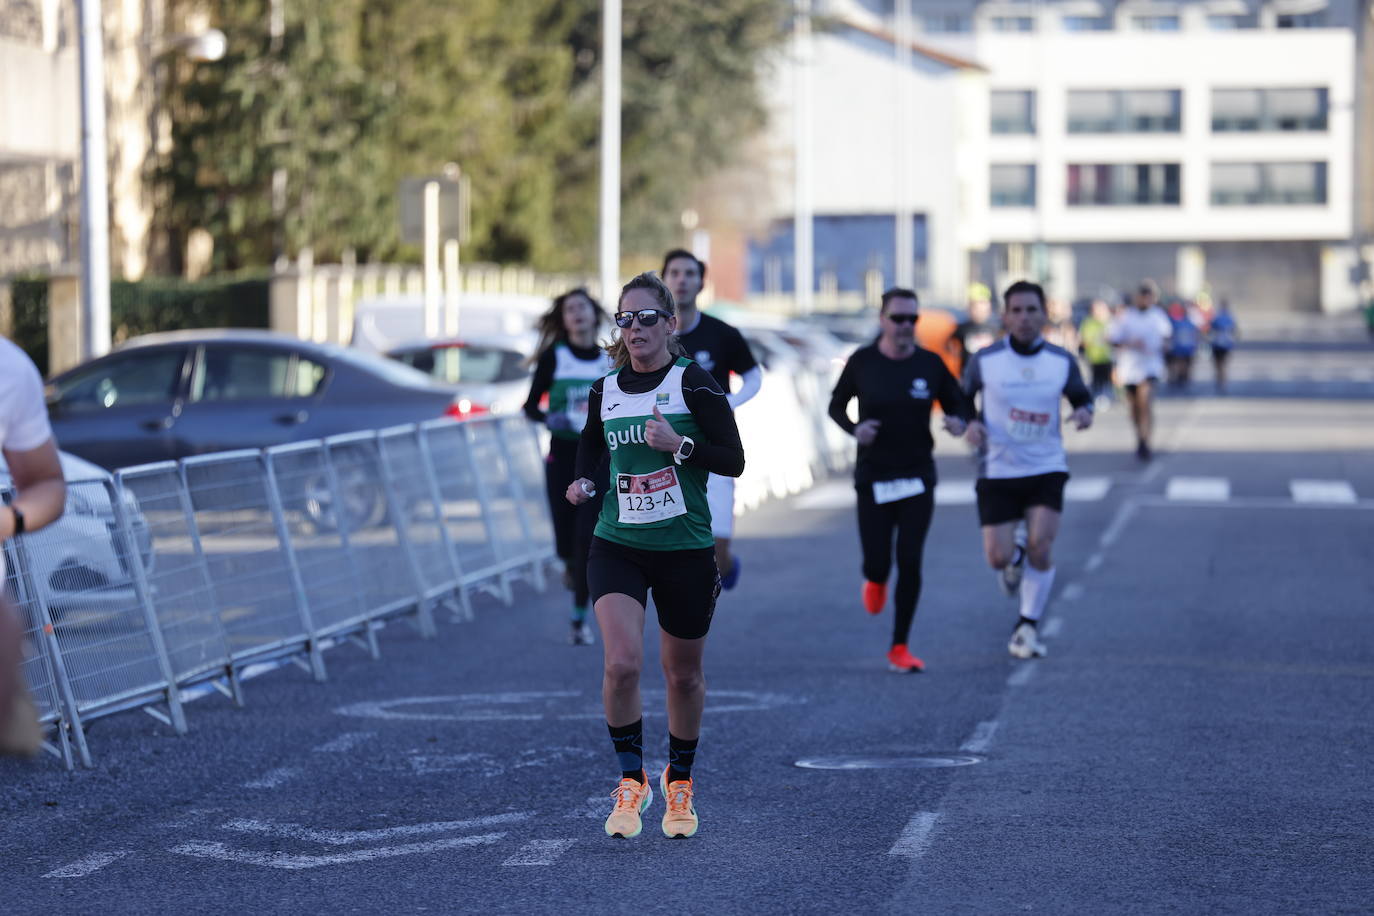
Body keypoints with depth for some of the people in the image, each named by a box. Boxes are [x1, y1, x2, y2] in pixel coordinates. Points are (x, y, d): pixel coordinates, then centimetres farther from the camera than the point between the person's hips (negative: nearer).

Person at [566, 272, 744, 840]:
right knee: (622, 663, -19)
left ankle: (679, 781, 34)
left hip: (686, 551, -2)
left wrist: (680, 445, -22)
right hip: (617, 545, 2)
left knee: (683, 676, 11)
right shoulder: (605, 391, 5)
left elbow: (734, 461, -8)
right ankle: (631, 781, -3)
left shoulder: (693, 383, -7)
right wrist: (582, 484, 1)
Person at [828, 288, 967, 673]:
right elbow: (836, 405, 8)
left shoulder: (930, 364, -1)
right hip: (873, 478, -1)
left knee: (910, 562, -7)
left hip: (917, 478, 1)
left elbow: (955, 404, 10)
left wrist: (957, 422, -13)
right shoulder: (862, 362, -3)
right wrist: (854, 429, -12)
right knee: (877, 563, -3)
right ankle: (875, 582, 38)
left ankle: (900, 648, 4)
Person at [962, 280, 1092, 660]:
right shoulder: (985, 361, -6)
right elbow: (963, 398, 8)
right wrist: (971, 423, -13)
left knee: (1040, 548, -13)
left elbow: (1081, 396, 14)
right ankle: (1013, 560, 34)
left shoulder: (1062, 361, -1)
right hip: (997, 472, -1)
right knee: (998, 557, -6)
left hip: (1046, 469, 1)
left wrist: (1085, 412, -10)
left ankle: (1027, 627, 6)